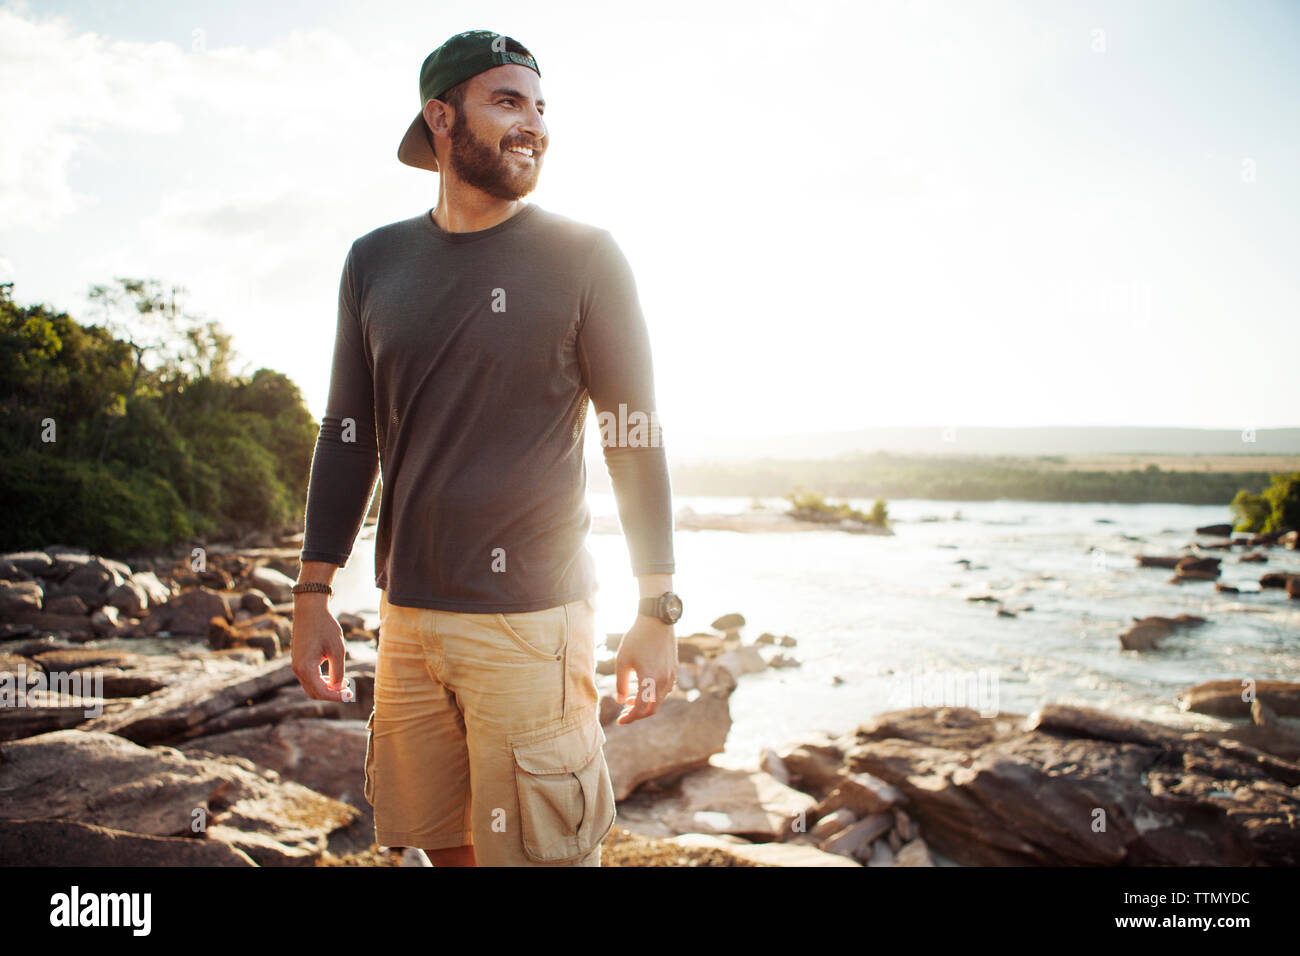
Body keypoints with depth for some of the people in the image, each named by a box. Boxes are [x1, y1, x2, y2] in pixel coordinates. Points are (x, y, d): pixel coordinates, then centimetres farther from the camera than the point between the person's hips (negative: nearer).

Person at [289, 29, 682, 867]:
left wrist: (658, 611, -8)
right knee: (440, 838, 15)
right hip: (408, 617, 4)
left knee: (538, 848, 0)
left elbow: (636, 438, -4)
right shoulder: (377, 261, 8)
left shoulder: (582, 256, -3)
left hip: (533, 617, -4)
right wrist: (313, 594, 9)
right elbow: (349, 437, 12)